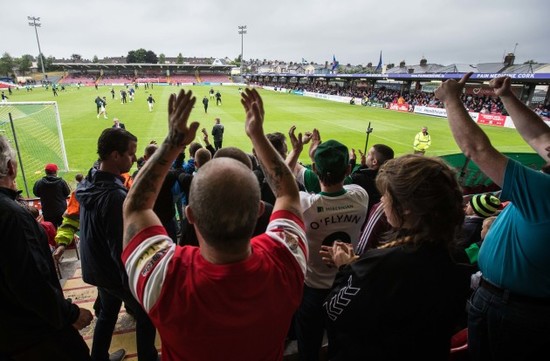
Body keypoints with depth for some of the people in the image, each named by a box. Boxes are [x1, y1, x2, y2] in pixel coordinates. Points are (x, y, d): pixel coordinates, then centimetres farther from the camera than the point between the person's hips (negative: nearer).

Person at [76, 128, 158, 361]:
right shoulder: (115, 196, -33)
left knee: (107, 313, 27)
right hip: (117, 272, -8)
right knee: (146, 316, 13)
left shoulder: (88, 183, -4)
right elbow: (121, 247, -29)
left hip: (96, 268, 8)